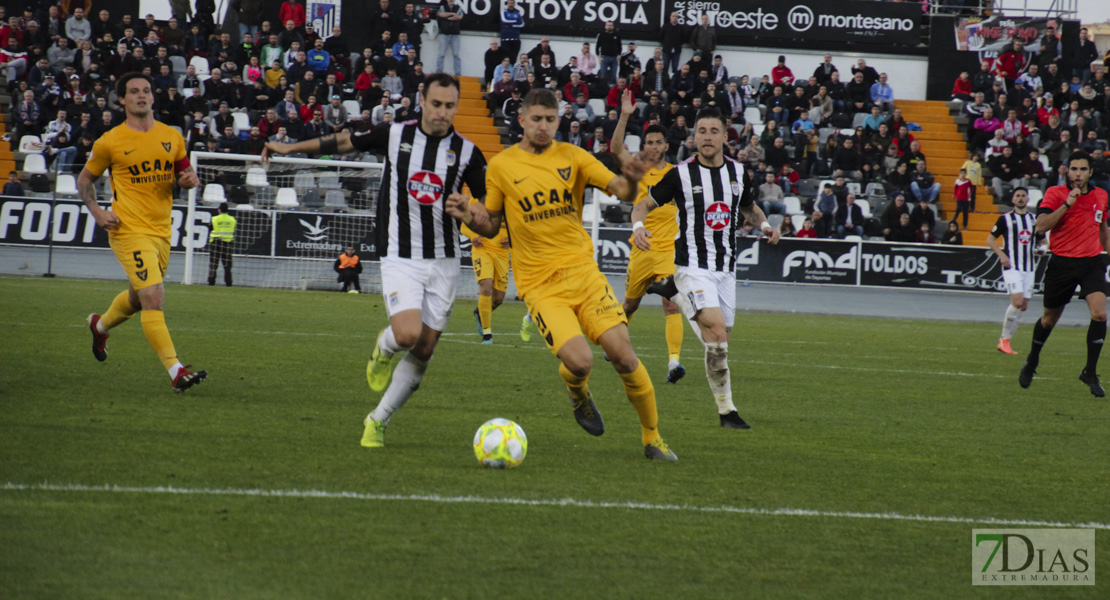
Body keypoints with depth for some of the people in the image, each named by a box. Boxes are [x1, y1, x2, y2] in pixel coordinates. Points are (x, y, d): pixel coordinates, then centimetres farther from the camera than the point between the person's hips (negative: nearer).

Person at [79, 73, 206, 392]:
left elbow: (186, 172, 19)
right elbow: (84, 179, 8)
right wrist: (97, 212, -8)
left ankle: (101, 325, 53)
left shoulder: (171, 136, 8)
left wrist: (191, 179, -6)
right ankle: (176, 371, -22)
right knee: (153, 297, -18)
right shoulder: (110, 142, -3)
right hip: (129, 230, -6)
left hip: (162, 231, 6)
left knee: (138, 297, 21)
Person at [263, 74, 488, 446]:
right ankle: (383, 348, 15)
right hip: (400, 258, -2)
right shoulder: (395, 136, -1)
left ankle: (378, 421, 18)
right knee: (407, 334, -23)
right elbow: (346, 142, 14)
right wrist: (292, 147, 18)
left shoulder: (467, 152, -1)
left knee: (423, 351, 1)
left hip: (443, 262, 2)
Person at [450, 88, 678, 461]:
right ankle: (578, 396, 16)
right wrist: (469, 218, -11)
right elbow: (491, 226, 12)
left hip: (582, 270, 2)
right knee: (579, 361, -22)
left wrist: (631, 182, -26)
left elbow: (620, 191, -3)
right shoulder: (501, 167, 3)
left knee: (622, 353, -11)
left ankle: (653, 439, 6)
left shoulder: (572, 157, 5)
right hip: (539, 284, -2)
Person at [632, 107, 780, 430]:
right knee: (717, 334, -20)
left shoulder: (739, 173, 6)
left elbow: (749, 207, 23)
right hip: (692, 267, -5)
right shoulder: (681, 174, -6)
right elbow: (644, 204, 1)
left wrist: (764, 224, 2)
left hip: (726, 268, 5)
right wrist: (638, 225, -20)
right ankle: (726, 410, -14)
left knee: (720, 339, 8)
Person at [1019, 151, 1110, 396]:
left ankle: (1090, 372, -5)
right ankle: (1032, 361, 38)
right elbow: (1041, 226, -20)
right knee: (1049, 319, 11)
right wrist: (1067, 204, -24)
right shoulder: (1055, 193, -6)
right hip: (1062, 263, -2)